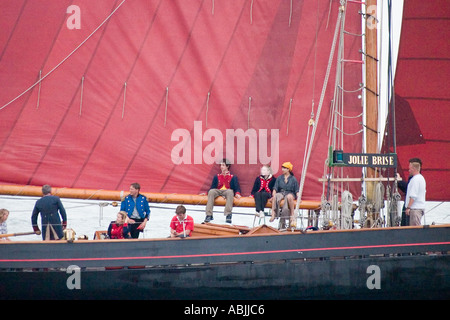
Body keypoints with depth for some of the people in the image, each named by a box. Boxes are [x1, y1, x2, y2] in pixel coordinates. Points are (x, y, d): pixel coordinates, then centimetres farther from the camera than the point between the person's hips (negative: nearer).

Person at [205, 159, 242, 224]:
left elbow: (237, 188, 5)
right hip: (218, 191, 2)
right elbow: (212, 187, 16)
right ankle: (209, 215, -39)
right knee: (211, 191, -32)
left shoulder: (233, 177, 14)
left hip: (227, 191, -2)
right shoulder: (217, 176, 23)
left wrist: (237, 193, -19)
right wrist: (206, 193, -3)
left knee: (230, 191, -39)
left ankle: (228, 215, -47)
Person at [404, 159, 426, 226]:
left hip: (415, 208, -10)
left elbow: (413, 196, -20)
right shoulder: (422, 178, 17)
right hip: (421, 207, 10)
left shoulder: (415, 179, -14)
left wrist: (408, 207, -18)